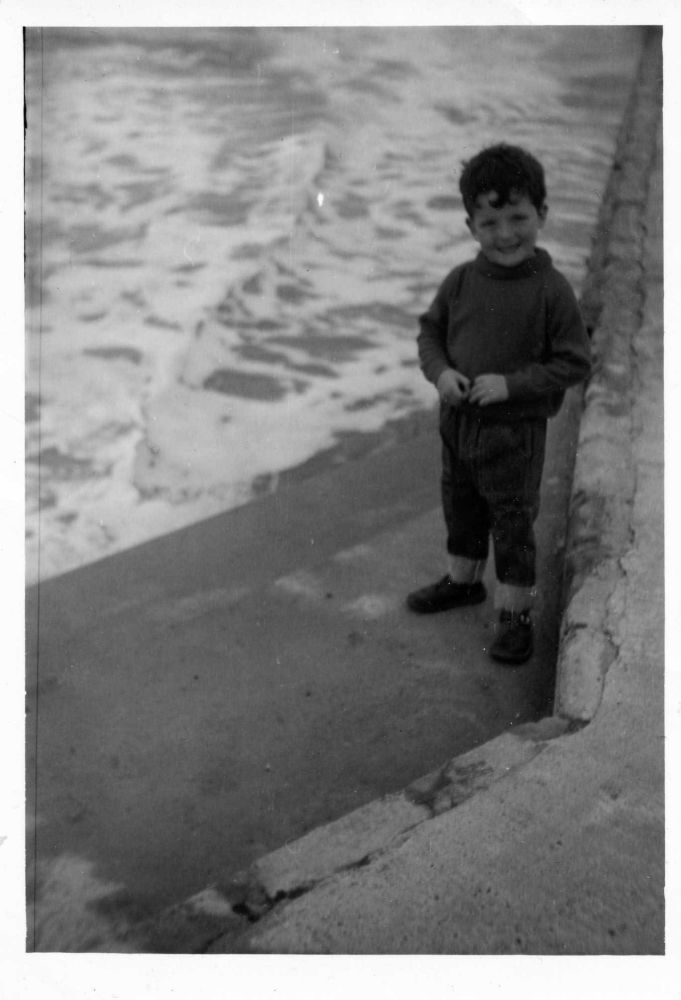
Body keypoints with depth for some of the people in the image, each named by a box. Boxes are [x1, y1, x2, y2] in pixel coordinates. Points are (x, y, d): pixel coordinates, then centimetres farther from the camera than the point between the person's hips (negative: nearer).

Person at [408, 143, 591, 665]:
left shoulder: (551, 290, -17)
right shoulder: (461, 280, -5)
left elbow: (575, 362, -14)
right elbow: (430, 330, 8)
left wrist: (510, 384, -22)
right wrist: (440, 371, -12)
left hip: (515, 431, -5)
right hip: (458, 420, 5)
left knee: (513, 522, 7)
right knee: (460, 507, 23)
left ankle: (516, 612, 24)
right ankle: (464, 581, 46)